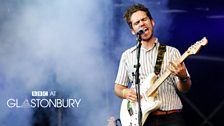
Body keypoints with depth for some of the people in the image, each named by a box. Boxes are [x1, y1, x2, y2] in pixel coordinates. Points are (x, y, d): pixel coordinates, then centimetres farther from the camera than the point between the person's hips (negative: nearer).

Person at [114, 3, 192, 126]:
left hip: (170, 116, 0)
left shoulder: (172, 52, 10)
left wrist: (183, 77, -15)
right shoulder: (127, 55, 14)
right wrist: (125, 92, -3)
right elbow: (118, 87, 18)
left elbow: (183, 89, 6)